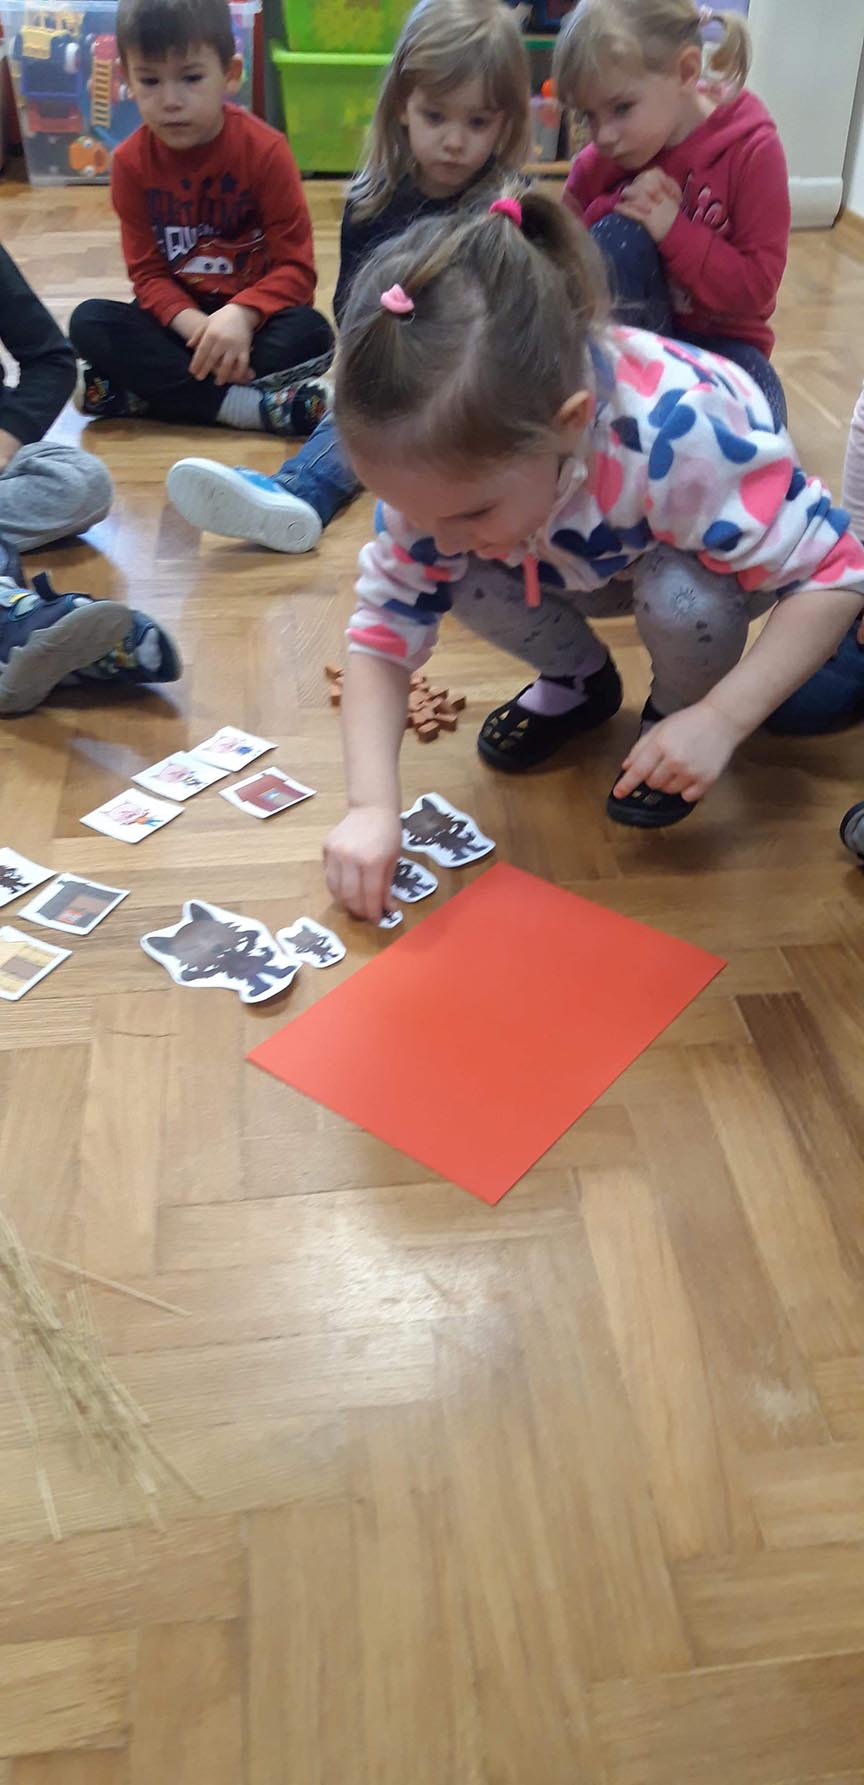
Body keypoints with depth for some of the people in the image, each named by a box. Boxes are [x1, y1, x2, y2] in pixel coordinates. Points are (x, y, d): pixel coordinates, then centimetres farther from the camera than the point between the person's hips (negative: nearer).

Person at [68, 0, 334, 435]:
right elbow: (147, 271, -4)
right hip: (179, 319, 2)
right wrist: (191, 322, -26)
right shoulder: (131, 161, -5)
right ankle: (257, 405, -32)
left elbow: (296, 266, -14)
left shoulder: (265, 150, -13)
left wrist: (242, 313, -33)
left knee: (311, 334, -32)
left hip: (251, 317, -2)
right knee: (88, 322, -22)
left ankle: (139, 393, -26)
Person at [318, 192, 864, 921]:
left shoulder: (678, 437, -42)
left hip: (710, 556, -3)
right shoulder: (441, 458, -29)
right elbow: (384, 629, -23)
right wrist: (373, 804, -35)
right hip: (591, 558, 3)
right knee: (465, 580, -24)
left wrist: (721, 718, -40)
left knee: (680, 600, -36)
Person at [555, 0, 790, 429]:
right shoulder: (598, 161, -7)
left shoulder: (752, 149, -15)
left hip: (718, 337, -2)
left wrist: (674, 230, -27)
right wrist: (616, 209, -19)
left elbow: (754, 289, -16)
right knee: (617, 235, -28)